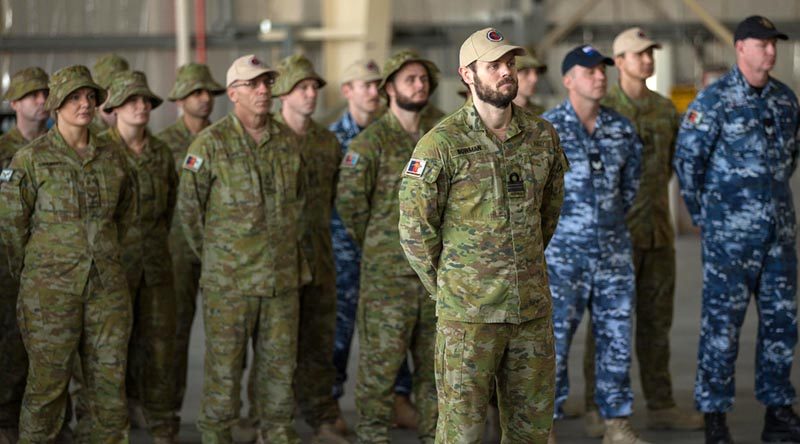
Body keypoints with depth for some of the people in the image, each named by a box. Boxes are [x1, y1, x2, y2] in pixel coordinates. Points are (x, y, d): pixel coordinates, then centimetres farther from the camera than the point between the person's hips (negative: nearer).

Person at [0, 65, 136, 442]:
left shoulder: (111, 156, 7)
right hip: (51, 290, -4)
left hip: (107, 284, 4)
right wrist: (34, 275, 5)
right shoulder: (31, 159, -6)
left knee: (109, 379, 7)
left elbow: (125, 213, 21)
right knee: (48, 381, -1)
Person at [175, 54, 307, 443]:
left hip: (283, 277, 4)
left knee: (280, 360, 10)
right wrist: (212, 255, 4)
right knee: (224, 364, 1)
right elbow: (188, 206, -2)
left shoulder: (287, 140, 7)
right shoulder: (211, 143, -8)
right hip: (229, 279, -4)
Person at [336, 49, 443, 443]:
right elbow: (350, 199, -7)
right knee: (381, 356, -1)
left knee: (434, 356, 11)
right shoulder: (371, 141, -8)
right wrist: (374, 241, 3)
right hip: (387, 270, -5)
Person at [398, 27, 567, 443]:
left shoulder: (542, 136, 5)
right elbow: (415, 229, -6)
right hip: (469, 315, -5)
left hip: (533, 310, 5)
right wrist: (447, 290, 1)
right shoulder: (442, 144, -10)